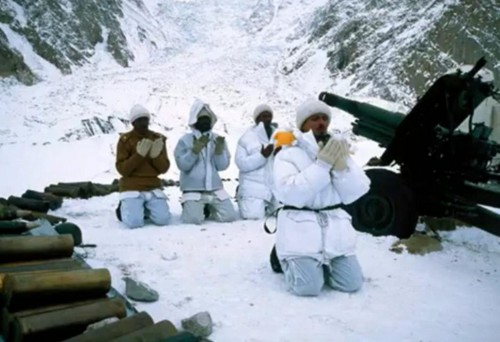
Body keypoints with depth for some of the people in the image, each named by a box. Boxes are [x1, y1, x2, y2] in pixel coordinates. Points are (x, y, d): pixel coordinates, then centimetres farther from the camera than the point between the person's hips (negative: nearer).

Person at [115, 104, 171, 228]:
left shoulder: (158, 139, 6)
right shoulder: (125, 140, -4)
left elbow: (164, 168, 3)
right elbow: (122, 169, -9)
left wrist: (156, 155, -16)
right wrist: (139, 155, -20)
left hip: (153, 187, 3)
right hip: (131, 187, -3)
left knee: (163, 219, -16)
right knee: (134, 222, -21)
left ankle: (146, 209, 17)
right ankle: (124, 208, 15)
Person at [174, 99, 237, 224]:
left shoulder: (217, 139, 6)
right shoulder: (185, 140, -3)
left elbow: (222, 166, 1)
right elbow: (182, 165, -12)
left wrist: (219, 149, -16)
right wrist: (196, 149, -22)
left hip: (215, 188, 3)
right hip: (193, 189, -3)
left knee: (229, 216, -9)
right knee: (194, 219, -22)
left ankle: (209, 208, 22)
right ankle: (189, 207, 14)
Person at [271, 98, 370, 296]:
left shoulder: (337, 151, 11)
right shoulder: (288, 154, -4)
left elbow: (354, 193, 2)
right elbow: (290, 194, -21)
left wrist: (341, 167, -15)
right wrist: (322, 165, -21)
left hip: (334, 227, 5)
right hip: (301, 228, -5)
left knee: (351, 284, -3)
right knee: (308, 287, -16)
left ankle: (319, 263, 24)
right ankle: (286, 260, 15)